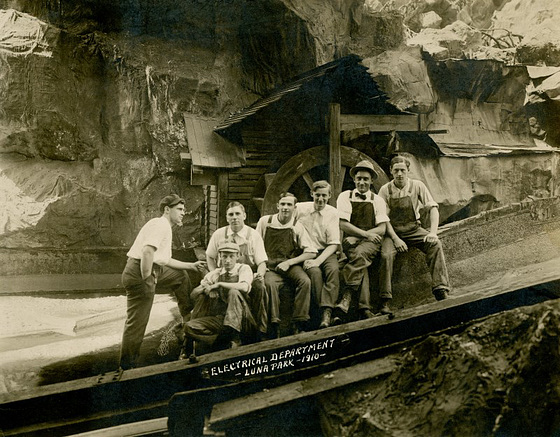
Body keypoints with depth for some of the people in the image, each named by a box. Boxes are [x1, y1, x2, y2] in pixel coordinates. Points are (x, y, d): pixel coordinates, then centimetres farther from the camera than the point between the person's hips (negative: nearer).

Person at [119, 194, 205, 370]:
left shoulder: (165, 227, 21)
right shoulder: (160, 224, -11)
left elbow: (166, 261, 29)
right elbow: (147, 251, -27)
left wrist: (191, 265, 27)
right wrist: (146, 280, -23)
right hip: (139, 273, -10)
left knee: (181, 275, 25)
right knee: (136, 323, -3)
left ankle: (188, 317, 34)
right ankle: (126, 367, 7)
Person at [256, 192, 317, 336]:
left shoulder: (297, 226, 3)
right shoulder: (265, 221, 4)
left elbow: (311, 252, 0)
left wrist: (289, 262, -9)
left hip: (291, 265, 1)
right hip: (270, 266, 0)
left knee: (305, 281, -29)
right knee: (269, 283, -34)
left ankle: (298, 324, -23)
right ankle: (274, 324, -29)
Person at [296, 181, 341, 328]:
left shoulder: (332, 213, 2)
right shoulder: (300, 208, 2)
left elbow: (334, 243, -2)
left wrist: (318, 260, -18)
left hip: (326, 252, 0)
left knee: (333, 269, -31)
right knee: (315, 272, -32)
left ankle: (327, 312, -35)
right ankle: (326, 311, -26)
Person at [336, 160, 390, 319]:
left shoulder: (377, 200, 13)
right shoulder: (345, 197, 10)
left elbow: (382, 229, 3)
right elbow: (343, 224, -1)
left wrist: (360, 235, -11)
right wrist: (365, 234, -12)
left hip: (371, 241, 0)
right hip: (351, 242, 0)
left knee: (361, 253, -35)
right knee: (362, 260, -33)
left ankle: (347, 295, -39)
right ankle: (365, 307, -40)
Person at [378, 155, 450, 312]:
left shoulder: (417, 186, 0)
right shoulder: (385, 190, -3)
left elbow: (433, 208, -3)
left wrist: (433, 232, -18)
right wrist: (395, 239, -20)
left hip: (413, 229, 1)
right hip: (392, 230, -1)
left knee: (435, 244, -26)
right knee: (386, 254, -29)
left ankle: (441, 291, -26)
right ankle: (385, 300, -25)